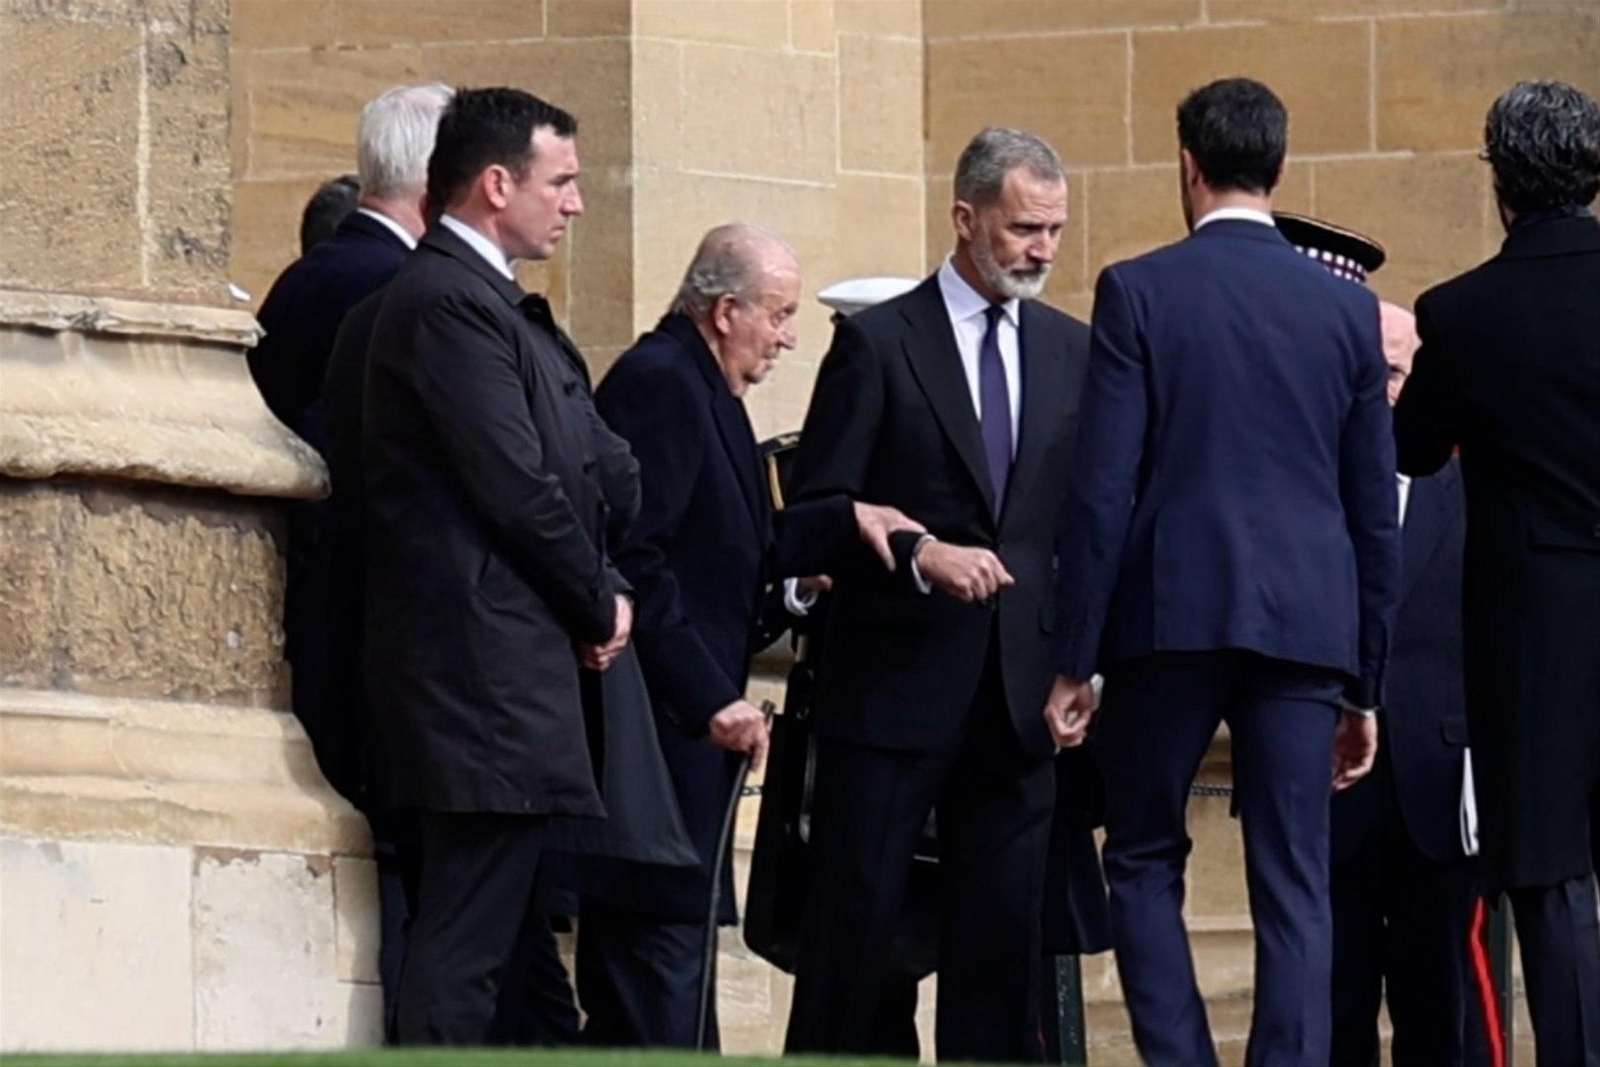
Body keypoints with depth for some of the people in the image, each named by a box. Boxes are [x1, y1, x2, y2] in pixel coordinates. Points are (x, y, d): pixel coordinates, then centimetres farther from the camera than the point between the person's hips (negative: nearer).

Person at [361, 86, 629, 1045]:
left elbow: (565, 473, 18)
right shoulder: (450, 302, -13)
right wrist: (602, 605, -4)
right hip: (487, 668, -10)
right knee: (469, 938, -11)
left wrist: (601, 597, 3)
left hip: (508, 670, 10)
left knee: (482, 932, 10)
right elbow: (516, 487, -17)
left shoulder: (485, 300, 19)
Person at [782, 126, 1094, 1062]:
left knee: (1003, 930, 5)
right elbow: (816, 513, -5)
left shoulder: (1073, 353, 11)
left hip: (1020, 692, 4)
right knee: (856, 918, -2)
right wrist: (917, 553, -21)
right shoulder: (879, 343, -2)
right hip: (896, 681, -4)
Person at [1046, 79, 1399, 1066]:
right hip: (1306, 621, 2)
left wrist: (1075, 662, -2)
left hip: (1172, 614, -2)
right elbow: (1376, 512, 9)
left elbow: (1103, 489, -6)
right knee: (1293, 887, 2)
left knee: (1144, 860, 11)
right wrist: (1365, 688, 16)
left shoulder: (1139, 292, -2)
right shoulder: (1347, 309, 7)